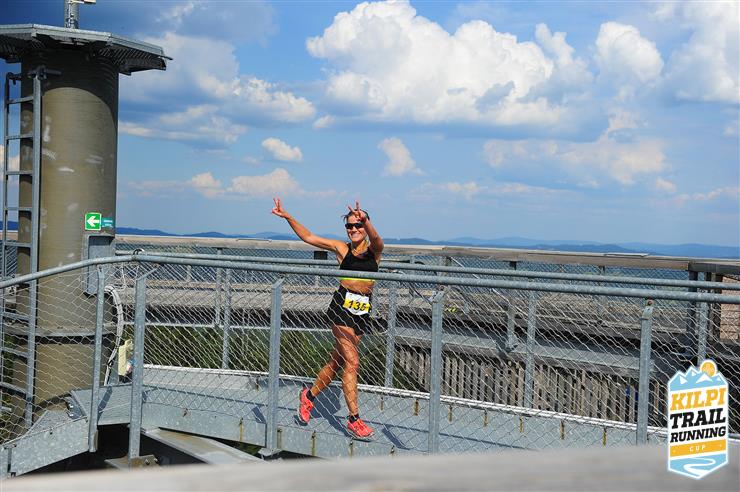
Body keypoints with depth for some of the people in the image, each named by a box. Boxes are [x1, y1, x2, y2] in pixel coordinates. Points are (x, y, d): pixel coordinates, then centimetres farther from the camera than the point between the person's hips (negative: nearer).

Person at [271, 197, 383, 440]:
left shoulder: (374, 250, 6)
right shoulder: (342, 248, 7)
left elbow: (377, 240, -19)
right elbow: (308, 237, 13)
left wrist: (365, 220, -39)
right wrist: (287, 217, 6)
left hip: (363, 312, 3)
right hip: (342, 307, -3)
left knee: (337, 361, 13)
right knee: (351, 362, -8)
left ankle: (309, 395, 36)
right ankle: (354, 419, -3)